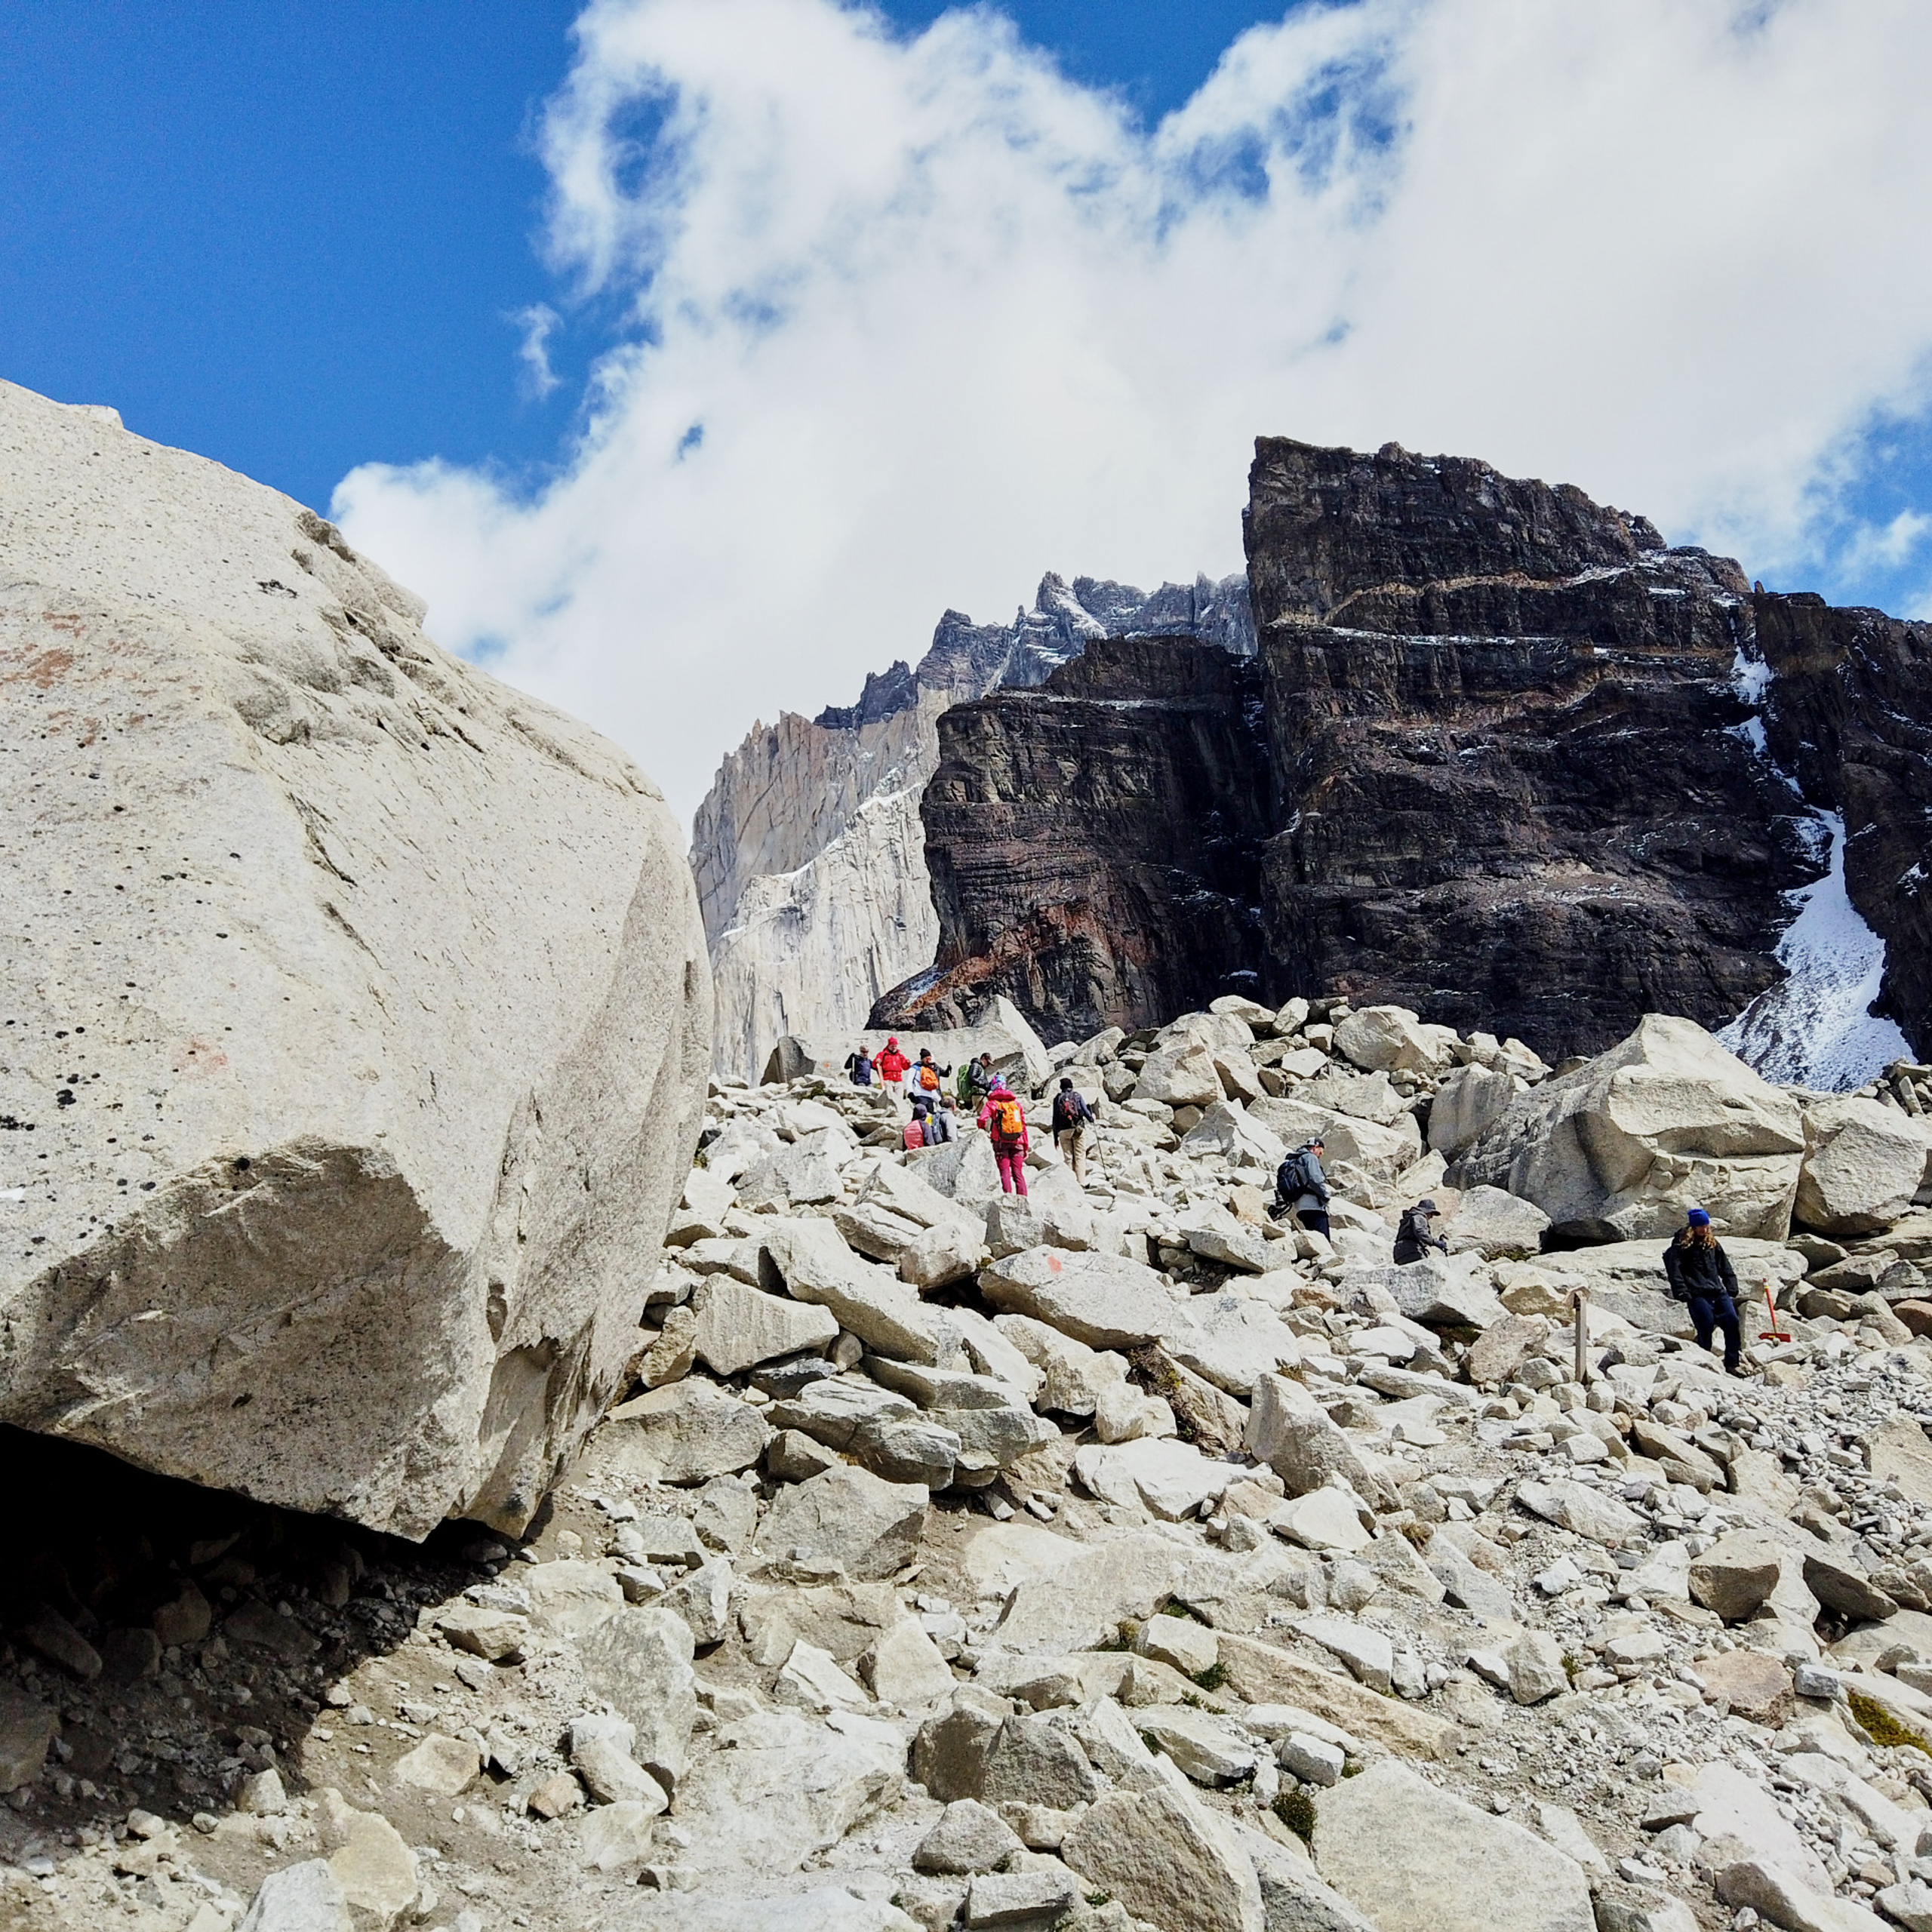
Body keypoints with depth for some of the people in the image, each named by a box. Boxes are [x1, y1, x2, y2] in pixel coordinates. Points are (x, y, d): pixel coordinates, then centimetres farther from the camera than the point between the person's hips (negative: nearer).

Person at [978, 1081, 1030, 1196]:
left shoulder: (992, 1103, 3)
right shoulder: (1016, 1103, 14)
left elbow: (982, 1120, -14)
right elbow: (1024, 1126, 13)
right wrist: (1025, 1147, 16)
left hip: (1001, 1143, -3)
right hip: (1017, 1143, 3)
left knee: (1005, 1171, -4)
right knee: (1018, 1173, 4)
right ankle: (1023, 1198, -3)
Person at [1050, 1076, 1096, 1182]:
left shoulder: (1057, 1098, 5)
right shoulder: (1077, 1095, 0)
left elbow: (1055, 1118, 5)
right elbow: (1085, 1111, -2)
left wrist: (1055, 1137, 9)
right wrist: (1091, 1119, 21)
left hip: (1064, 1131, 1)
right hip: (1079, 1130, -1)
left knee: (1068, 1158, 6)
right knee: (1080, 1157, 1)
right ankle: (1081, 1181, -4)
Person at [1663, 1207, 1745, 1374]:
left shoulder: (1713, 1243, 18)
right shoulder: (1681, 1245, 1)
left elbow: (1725, 1268, 23)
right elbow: (1674, 1271, -5)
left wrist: (1732, 1290, 14)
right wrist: (1682, 1294, -13)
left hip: (1717, 1291, 5)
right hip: (1697, 1295, -5)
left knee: (1732, 1321, -9)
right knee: (1706, 1326, -14)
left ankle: (1732, 1364, -2)